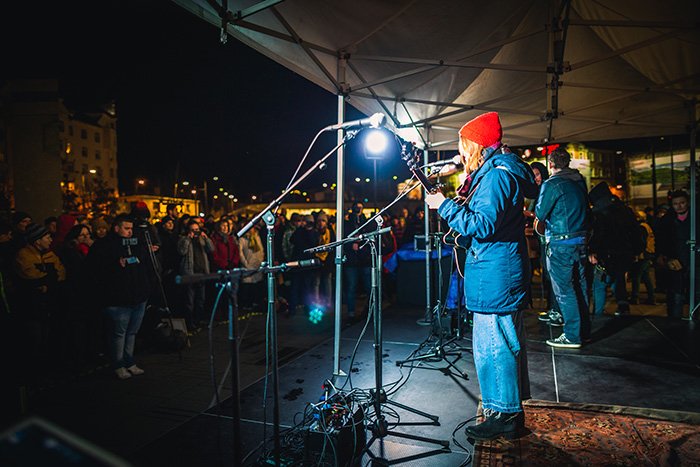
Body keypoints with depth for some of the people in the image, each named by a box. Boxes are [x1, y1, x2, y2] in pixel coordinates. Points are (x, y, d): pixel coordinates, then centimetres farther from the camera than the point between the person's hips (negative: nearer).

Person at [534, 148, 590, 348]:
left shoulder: (552, 184, -14)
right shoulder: (580, 180, 9)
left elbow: (540, 214, -10)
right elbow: (584, 209, 19)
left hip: (560, 243, -8)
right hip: (581, 240, 8)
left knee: (564, 289, -1)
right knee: (579, 286, 15)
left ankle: (572, 335, 4)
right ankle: (583, 329, 26)